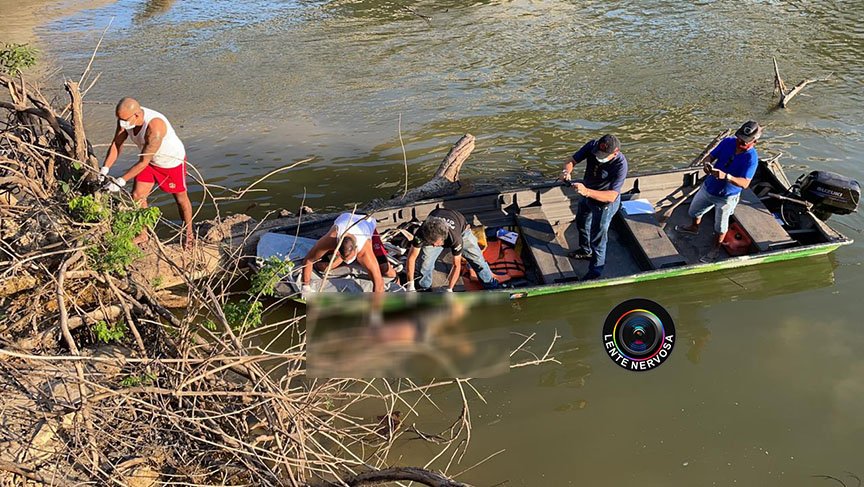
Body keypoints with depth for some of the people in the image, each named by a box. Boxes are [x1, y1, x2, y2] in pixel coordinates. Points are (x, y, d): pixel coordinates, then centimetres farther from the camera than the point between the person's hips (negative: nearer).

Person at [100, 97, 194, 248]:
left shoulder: (155, 127, -42)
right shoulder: (125, 119, -20)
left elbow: (144, 161, -36)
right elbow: (116, 145, -10)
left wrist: (121, 181, -32)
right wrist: (105, 169, -19)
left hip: (173, 161, -6)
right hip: (150, 160, 6)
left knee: (181, 198, 12)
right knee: (137, 196, 2)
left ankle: (189, 235, 32)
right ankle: (143, 234, 19)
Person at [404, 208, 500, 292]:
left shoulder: (455, 238, -47)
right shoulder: (421, 233, -42)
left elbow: (456, 265, -33)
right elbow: (411, 257, -30)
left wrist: (449, 290, -31)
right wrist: (410, 285, -30)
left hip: (461, 229, -2)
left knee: (477, 258, -5)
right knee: (426, 261, -13)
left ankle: (490, 283, 20)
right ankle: (423, 287, 13)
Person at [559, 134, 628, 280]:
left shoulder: (620, 165, -38)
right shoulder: (592, 146, -24)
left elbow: (611, 196, -42)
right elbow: (571, 160, -16)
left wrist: (587, 191, -56)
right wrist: (566, 171, -40)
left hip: (605, 203, -7)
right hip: (588, 195, 7)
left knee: (597, 238, 8)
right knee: (582, 223, 30)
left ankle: (595, 272, 32)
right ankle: (586, 251, 60)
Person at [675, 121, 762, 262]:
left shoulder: (751, 158, -27)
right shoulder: (727, 142, -13)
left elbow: (744, 183, -33)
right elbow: (711, 156, -3)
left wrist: (726, 176, -48)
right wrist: (707, 164, -27)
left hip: (726, 197, -5)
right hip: (708, 187, 5)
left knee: (720, 226, 14)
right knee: (694, 210, 27)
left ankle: (715, 249, 39)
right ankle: (694, 227, 59)